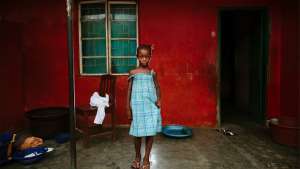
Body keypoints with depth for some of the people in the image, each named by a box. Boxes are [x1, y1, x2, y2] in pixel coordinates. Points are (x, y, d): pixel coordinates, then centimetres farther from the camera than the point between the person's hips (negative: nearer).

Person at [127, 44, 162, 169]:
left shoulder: (152, 73, 3)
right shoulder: (133, 73, 0)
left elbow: (157, 87, 11)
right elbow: (129, 91, 2)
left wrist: (158, 99, -8)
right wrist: (128, 108, 0)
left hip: (151, 106, 1)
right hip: (138, 106, -1)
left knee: (150, 132, 3)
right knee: (138, 132, 7)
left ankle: (146, 159, 20)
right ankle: (137, 157, 29)